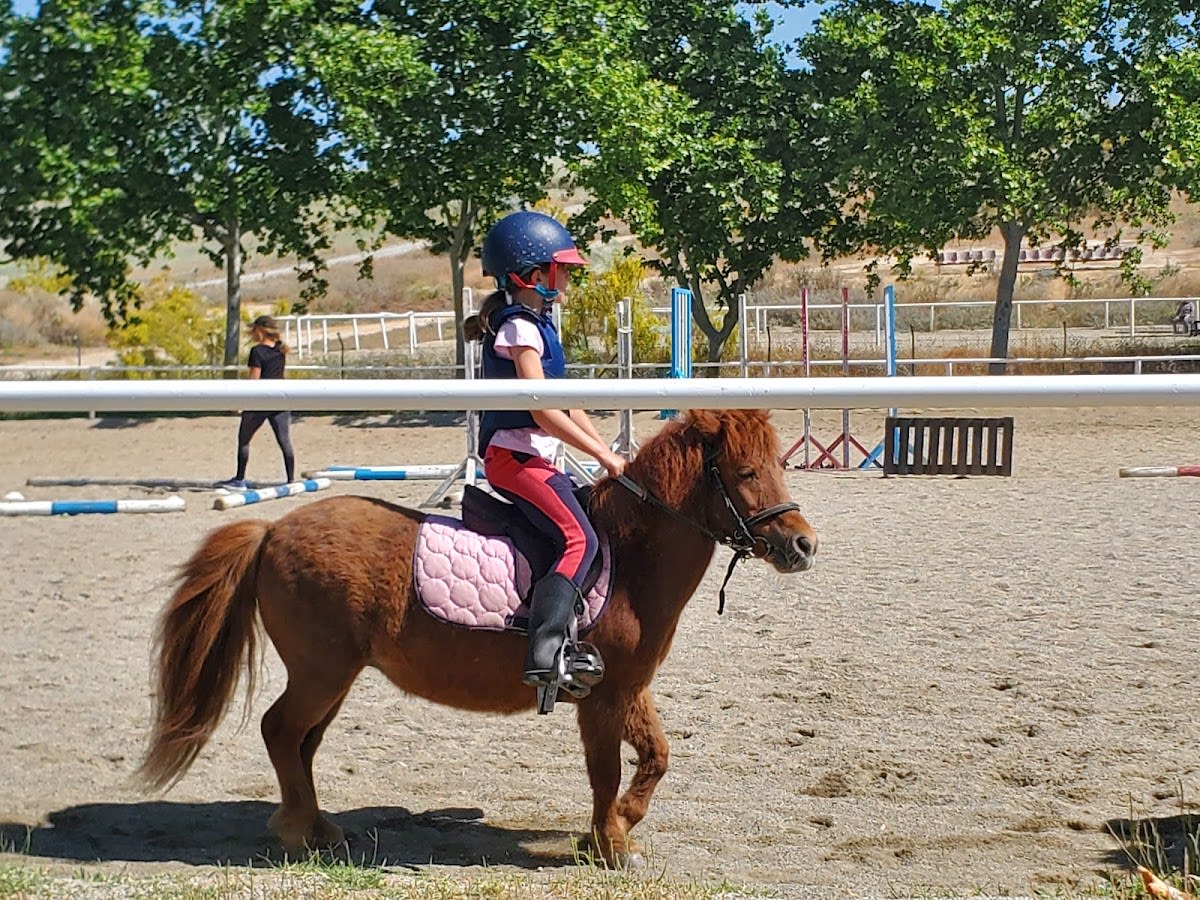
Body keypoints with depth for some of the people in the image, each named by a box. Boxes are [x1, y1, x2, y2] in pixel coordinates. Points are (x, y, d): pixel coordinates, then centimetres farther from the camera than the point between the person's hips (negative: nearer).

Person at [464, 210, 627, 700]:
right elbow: (543, 412, -20)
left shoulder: (538, 324, 17)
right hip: (516, 456, -10)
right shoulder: (520, 328, -14)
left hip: (533, 457, 10)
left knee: (582, 531, 11)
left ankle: (563, 632, 12)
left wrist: (606, 449, 12)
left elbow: (565, 404, 19)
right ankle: (545, 650, -29)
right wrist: (601, 454, -15)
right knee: (579, 538, -22)